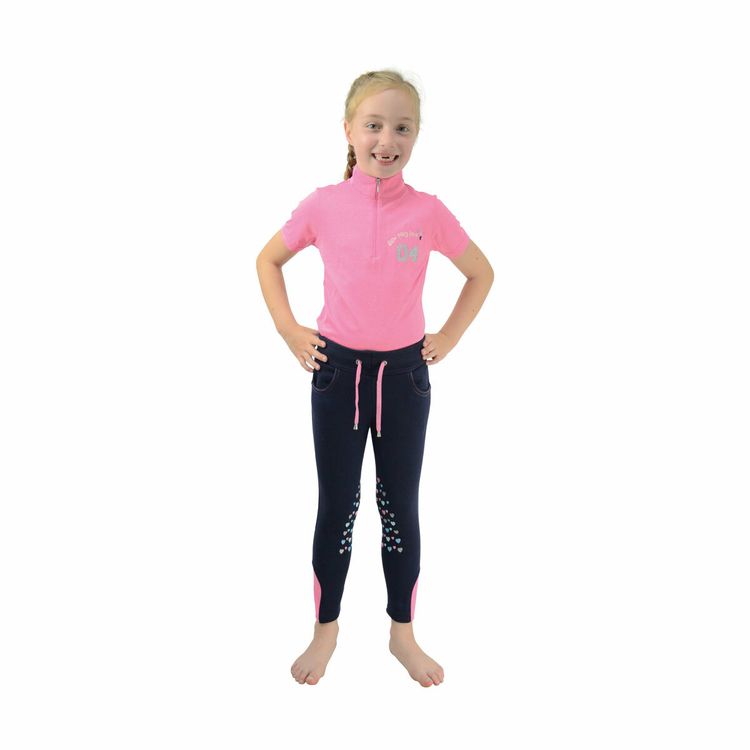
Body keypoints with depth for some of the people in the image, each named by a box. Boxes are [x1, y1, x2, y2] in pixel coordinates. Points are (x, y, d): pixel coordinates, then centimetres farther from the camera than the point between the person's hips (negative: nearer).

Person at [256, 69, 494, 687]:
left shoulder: (428, 211, -7)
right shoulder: (324, 205, -6)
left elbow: (482, 274, 7)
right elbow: (268, 261, 9)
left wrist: (448, 338, 1)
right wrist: (289, 330, 1)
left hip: (404, 374, 0)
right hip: (337, 370, 0)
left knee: (402, 507, 11)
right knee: (337, 506, 10)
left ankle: (403, 631, 29)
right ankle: (326, 629, 29)